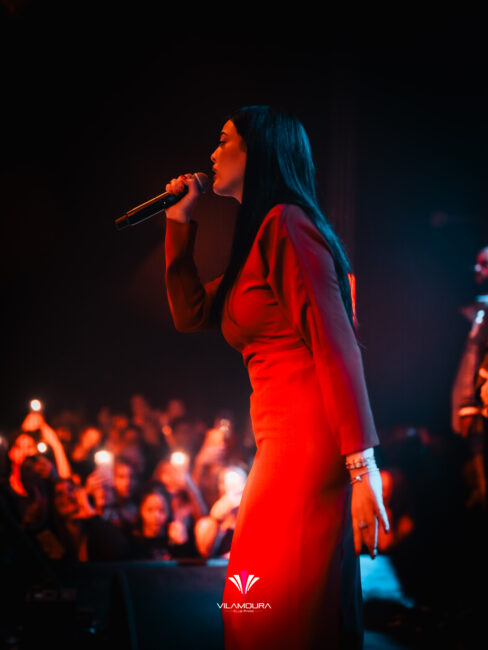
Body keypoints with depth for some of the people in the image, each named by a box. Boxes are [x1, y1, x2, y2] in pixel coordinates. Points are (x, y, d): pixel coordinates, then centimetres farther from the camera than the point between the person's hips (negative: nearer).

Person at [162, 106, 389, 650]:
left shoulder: (286, 223, -8)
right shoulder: (256, 238, 22)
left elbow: (336, 343, -17)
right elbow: (191, 314, 28)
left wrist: (362, 465, -23)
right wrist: (178, 223, 23)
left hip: (308, 439, -10)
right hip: (282, 439, 10)